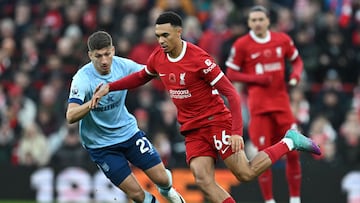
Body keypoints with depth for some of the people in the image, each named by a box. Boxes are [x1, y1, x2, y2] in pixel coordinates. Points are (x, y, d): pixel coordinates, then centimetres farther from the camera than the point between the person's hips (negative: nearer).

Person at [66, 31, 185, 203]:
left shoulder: (123, 65, -11)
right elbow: (70, 117, -34)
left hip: (129, 131, 4)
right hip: (100, 145, -4)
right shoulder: (82, 78, -24)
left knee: (162, 178, 0)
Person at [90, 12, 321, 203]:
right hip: (192, 129, 6)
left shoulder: (198, 59, -20)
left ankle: (290, 142, 10)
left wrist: (236, 132, -27)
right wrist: (108, 87, 13)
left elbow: (231, 93, -19)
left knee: (246, 173, -11)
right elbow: (141, 77, 25)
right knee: (204, 180, -11)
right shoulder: (158, 58, 1)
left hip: (216, 121, -6)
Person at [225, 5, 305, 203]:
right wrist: (257, 79, -14)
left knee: (292, 153, 2)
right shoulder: (242, 45, -3)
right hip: (259, 107, -3)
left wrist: (295, 75, -3)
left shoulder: (283, 40, 5)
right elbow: (231, 74, -1)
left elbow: (297, 60, 19)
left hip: (282, 103, 3)